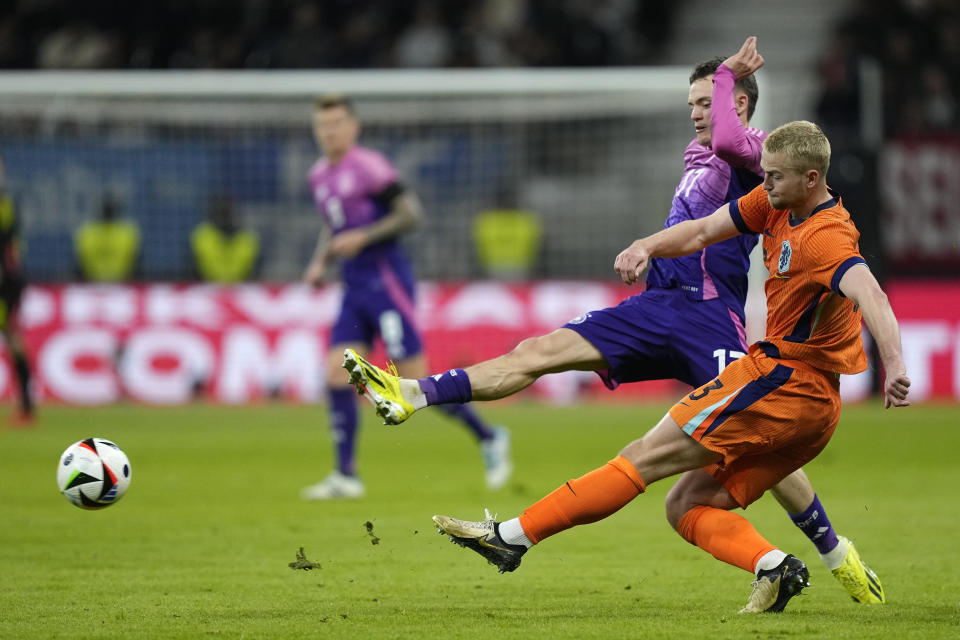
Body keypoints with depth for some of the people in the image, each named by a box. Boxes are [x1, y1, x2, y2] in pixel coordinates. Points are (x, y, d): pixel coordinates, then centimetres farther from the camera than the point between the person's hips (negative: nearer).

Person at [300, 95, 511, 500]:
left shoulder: (368, 166, -10)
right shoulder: (319, 177, 14)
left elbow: (411, 214, -14)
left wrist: (362, 237, -20)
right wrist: (320, 262, 13)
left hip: (386, 281, -8)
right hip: (355, 288, 8)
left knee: (417, 381, -7)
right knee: (337, 375, -4)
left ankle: (488, 438, 10)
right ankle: (346, 476, -3)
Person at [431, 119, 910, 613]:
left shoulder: (826, 238, -20)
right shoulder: (775, 204, 9)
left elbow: (868, 292, -37)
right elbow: (702, 231, 14)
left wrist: (894, 363, -53)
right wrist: (647, 247, -5)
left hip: (780, 380, -10)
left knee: (645, 457, -6)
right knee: (688, 506, 7)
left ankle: (512, 535, -3)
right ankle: (772, 566, -15)